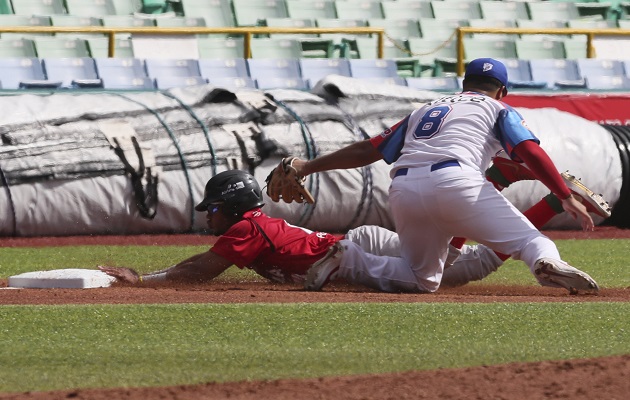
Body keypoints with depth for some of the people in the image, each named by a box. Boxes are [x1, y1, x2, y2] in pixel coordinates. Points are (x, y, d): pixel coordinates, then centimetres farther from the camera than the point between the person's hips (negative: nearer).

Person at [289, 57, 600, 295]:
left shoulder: (424, 110, 34)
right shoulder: (498, 108, 22)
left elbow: (368, 150, 34)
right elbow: (530, 151, 3)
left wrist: (310, 166, 42)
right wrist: (566, 197, -2)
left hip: (402, 191, 5)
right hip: (454, 182, -5)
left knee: (423, 280, 19)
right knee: (531, 240, -3)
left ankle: (348, 259, 0)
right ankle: (547, 261, -39)